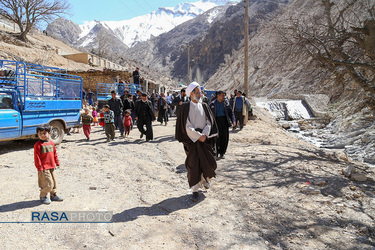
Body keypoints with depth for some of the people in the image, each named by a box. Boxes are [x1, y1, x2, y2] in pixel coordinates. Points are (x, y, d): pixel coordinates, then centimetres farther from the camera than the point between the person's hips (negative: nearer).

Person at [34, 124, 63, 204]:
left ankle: (53, 195, 29)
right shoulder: (38, 145, -11)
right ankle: (43, 196, 15)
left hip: (52, 167, 7)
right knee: (48, 183, -5)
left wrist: (57, 162, 20)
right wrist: (39, 167, -14)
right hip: (44, 168, -7)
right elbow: (37, 157, -12)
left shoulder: (51, 143, 9)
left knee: (54, 181, 15)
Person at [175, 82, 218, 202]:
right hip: (191, 140, -3)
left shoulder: (204, 106, 8)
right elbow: (187, 126, -9)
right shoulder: (185, 107, -4)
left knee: (210, 162, 3)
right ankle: (195, 190, 12)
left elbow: (209, 122, 5)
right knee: (193, 165, 0)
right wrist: (198, 136, -13)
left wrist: (204, 135, -11)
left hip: (205, 139, 4)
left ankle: (205, 177, 35)